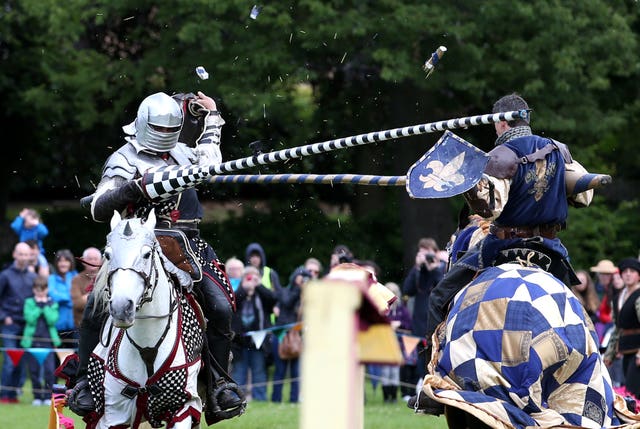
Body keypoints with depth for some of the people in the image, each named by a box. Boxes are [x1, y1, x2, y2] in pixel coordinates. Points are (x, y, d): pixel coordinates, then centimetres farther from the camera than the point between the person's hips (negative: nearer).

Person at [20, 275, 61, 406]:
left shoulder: (52, 303, 7)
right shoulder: (29, 302, 6)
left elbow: (52, 320, -8)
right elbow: (30, 319, -9)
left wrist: (45, 306, -9)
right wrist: (38, 306, -9)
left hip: (48, 340, -1)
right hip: (32, 340, 1)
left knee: (49, 370, -9)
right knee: (34, 370, 3)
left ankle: (48, 396, -2)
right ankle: (37, 396, 12)